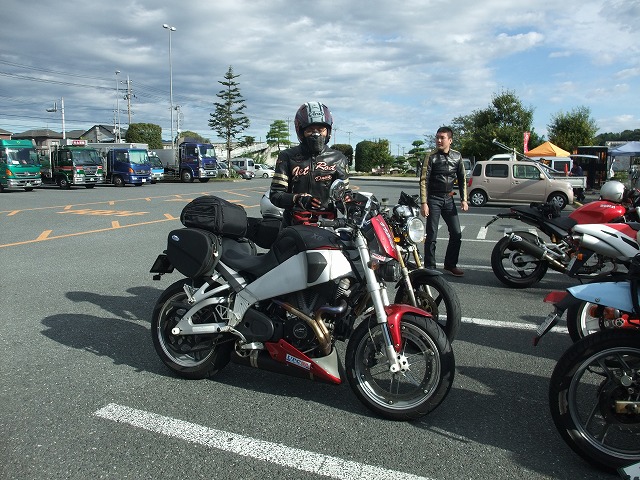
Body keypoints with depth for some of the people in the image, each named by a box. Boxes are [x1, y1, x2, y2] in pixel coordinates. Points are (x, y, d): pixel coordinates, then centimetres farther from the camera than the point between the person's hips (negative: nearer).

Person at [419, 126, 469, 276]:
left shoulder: (457, 156, 6)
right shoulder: (432, 157, -7)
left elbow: (462, 179, 12)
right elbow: (424, 181, -9)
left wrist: (464, 199, 5)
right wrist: (424, 203, -16)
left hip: (449, 199, 5)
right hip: (434, 199, -4)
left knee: (456, 233, 5)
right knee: (432, 235, -3)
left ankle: (450, 264, 19)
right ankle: (429, 267, 6)